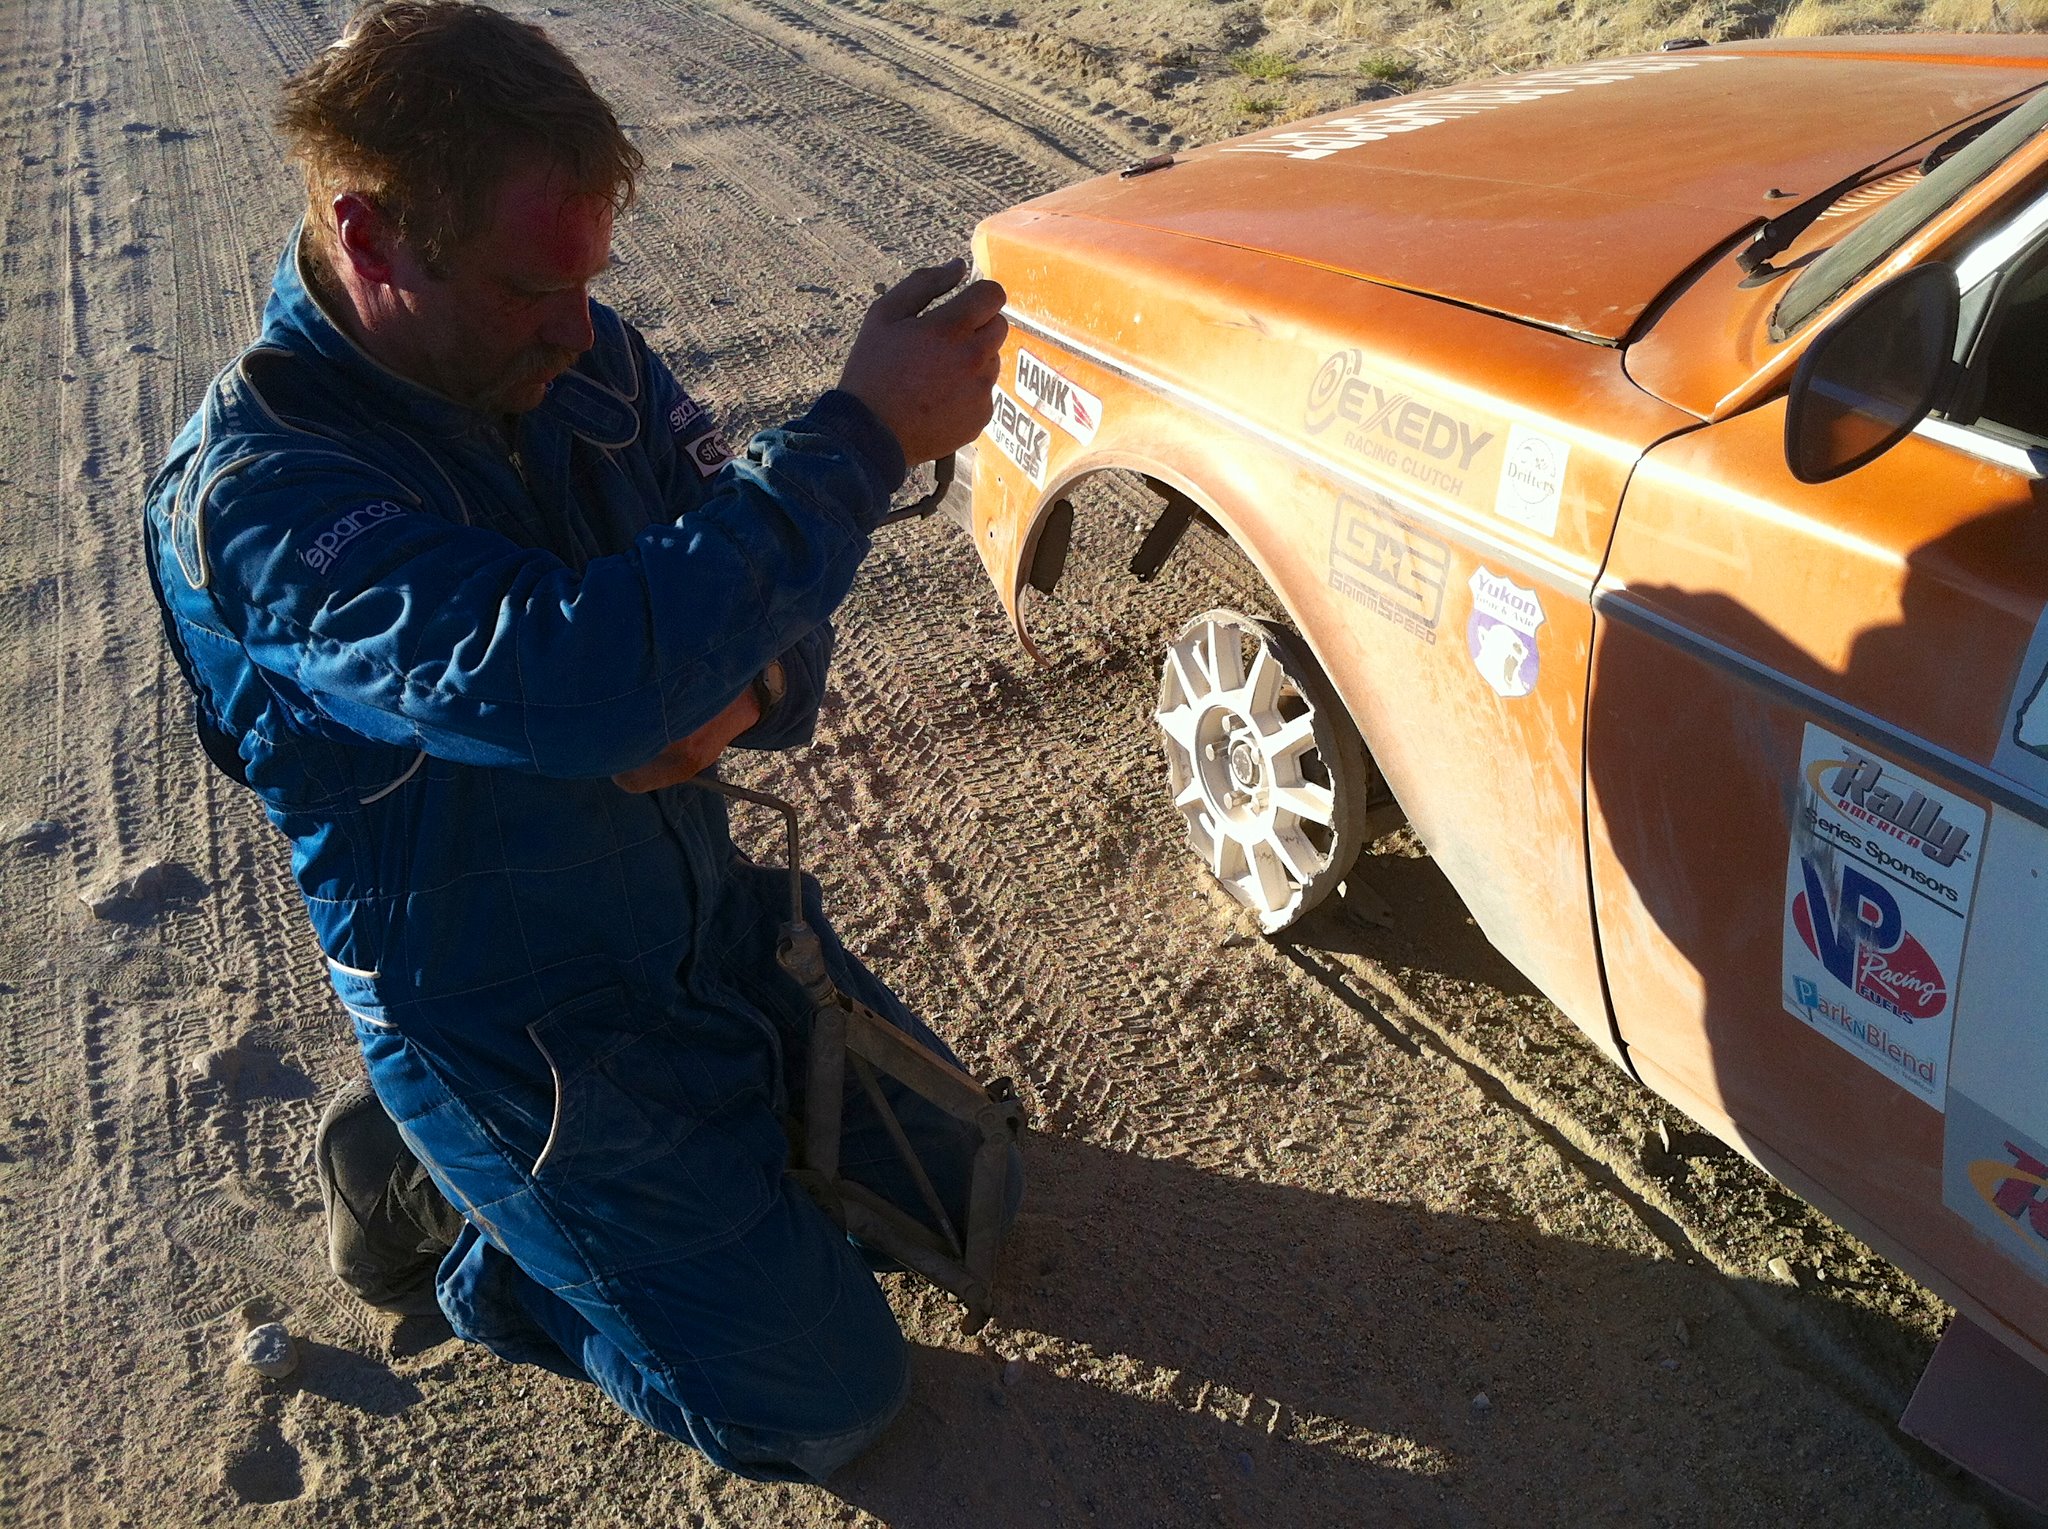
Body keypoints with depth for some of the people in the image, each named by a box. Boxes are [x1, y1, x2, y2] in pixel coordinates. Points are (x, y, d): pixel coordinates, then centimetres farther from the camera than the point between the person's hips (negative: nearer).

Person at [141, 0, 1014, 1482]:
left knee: (951, 1184, 19)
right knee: (825, 1398, 2)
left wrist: (747, 686, -24)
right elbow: (570, 677, -44)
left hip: (706, 905, 7)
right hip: (508, 1020, -7)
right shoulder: (255, 493, -28)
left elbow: (745, 575, 0)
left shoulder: (587, 360, -7)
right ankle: (425, 1194, 16)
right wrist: (863, 434, -41)